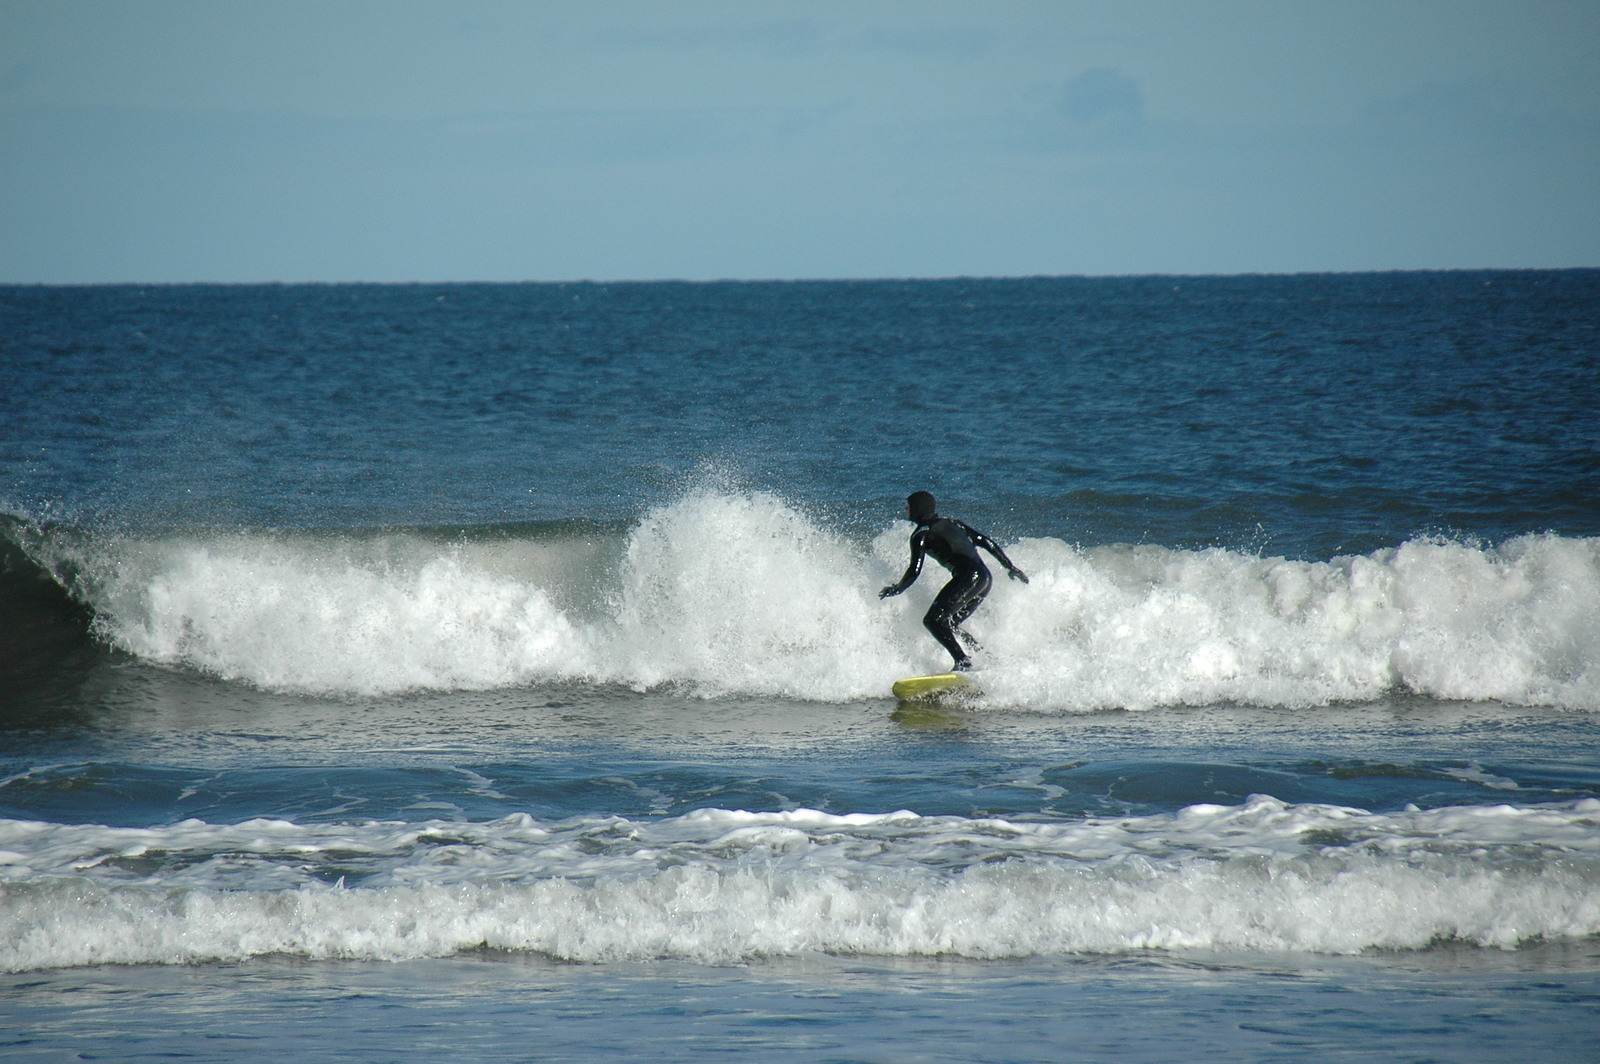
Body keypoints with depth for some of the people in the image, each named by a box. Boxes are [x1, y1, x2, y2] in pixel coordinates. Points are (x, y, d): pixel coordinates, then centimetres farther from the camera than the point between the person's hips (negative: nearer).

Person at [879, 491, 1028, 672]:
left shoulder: (921, 534, 2)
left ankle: (963, 663, -26)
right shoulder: (951, 524, 23)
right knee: (949, 625, 17)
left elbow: (914, 571, -4)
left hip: (968, 577, -8)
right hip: (986, 579, 8)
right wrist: (1011, 568, 24)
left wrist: (895, 589, 13)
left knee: (933, 620, -10)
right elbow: (986, 542, 20)